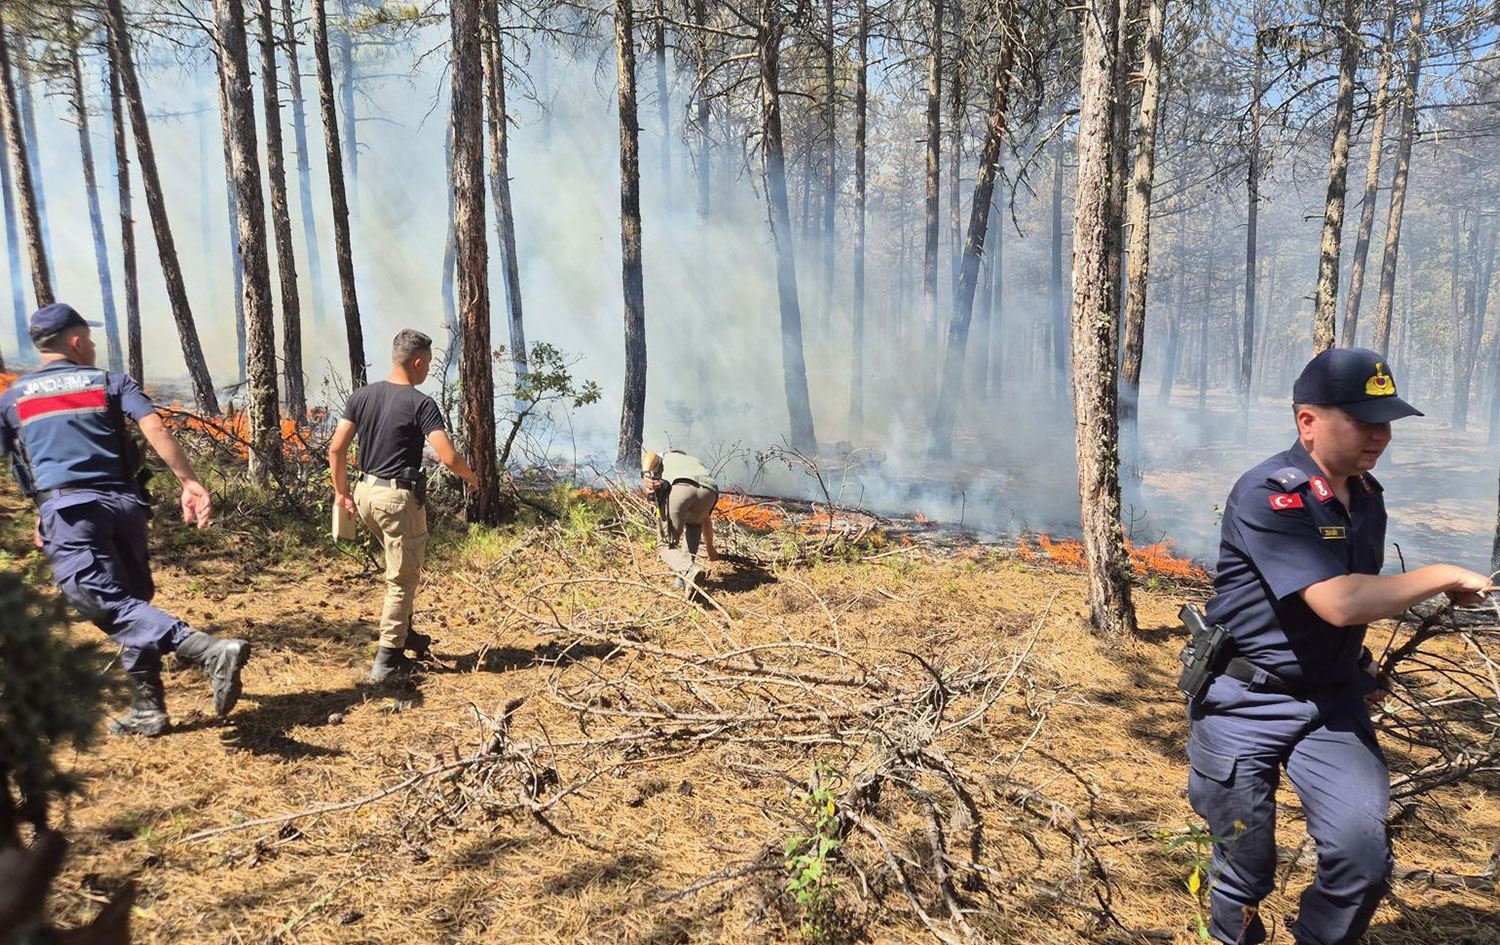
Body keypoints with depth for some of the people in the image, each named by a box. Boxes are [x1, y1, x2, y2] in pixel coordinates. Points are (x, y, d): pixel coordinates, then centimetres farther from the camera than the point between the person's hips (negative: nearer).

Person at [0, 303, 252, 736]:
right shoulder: (111, 383, 12)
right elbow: (155, 428, -5)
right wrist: (190, 483, -11)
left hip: (67, 507, -2)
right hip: (125, 504, 2)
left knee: (109, 603, -15)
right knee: (132, 598, 14)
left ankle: (211, 650, -37)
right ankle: (147, 709, 13)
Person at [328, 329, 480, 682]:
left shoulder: (362, 395, 5)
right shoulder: (421, 404, -14)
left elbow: (336, 448, 3)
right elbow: (449, 458, -20)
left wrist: (341, 491, 14)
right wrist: (470, 475, 1)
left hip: (365, 492, 7)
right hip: (399, 497, -7)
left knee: (400, 566, 26)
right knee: (403, 578, 5)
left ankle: (404, 633, 34)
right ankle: (388, 659, 8)